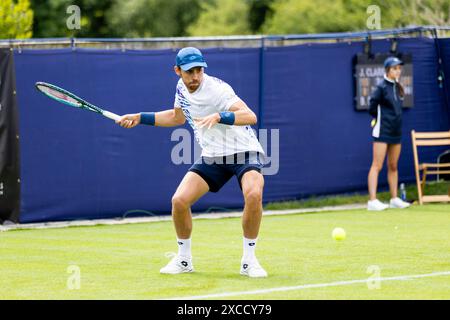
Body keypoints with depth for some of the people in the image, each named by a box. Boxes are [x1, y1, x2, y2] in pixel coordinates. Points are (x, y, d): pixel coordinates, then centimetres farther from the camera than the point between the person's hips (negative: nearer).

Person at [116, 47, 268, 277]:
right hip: (212, 156, 6)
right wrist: (140, 118, 18)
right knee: (179, 200, -12)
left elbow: (250, 116, -34)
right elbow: (178, 117, 23)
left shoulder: (217, 89, -22)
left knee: (253, 194, -34)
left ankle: (249, 260, -17)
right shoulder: (182, 88, 1)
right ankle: (183, 259, 10)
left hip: (243, 153, -6)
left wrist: (219, 117, -48)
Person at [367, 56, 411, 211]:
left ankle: (394, 199, 20)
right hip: (382, 132, -7)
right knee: (377, 166, -10)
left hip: (396, 132, 7)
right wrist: (381, 120, 2)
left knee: (393, 166, 12)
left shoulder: (398, 88, 10)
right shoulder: (382, 87, -11)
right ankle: (372, 201, -14)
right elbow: (372, 107, -11)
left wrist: (393, 121, 11)